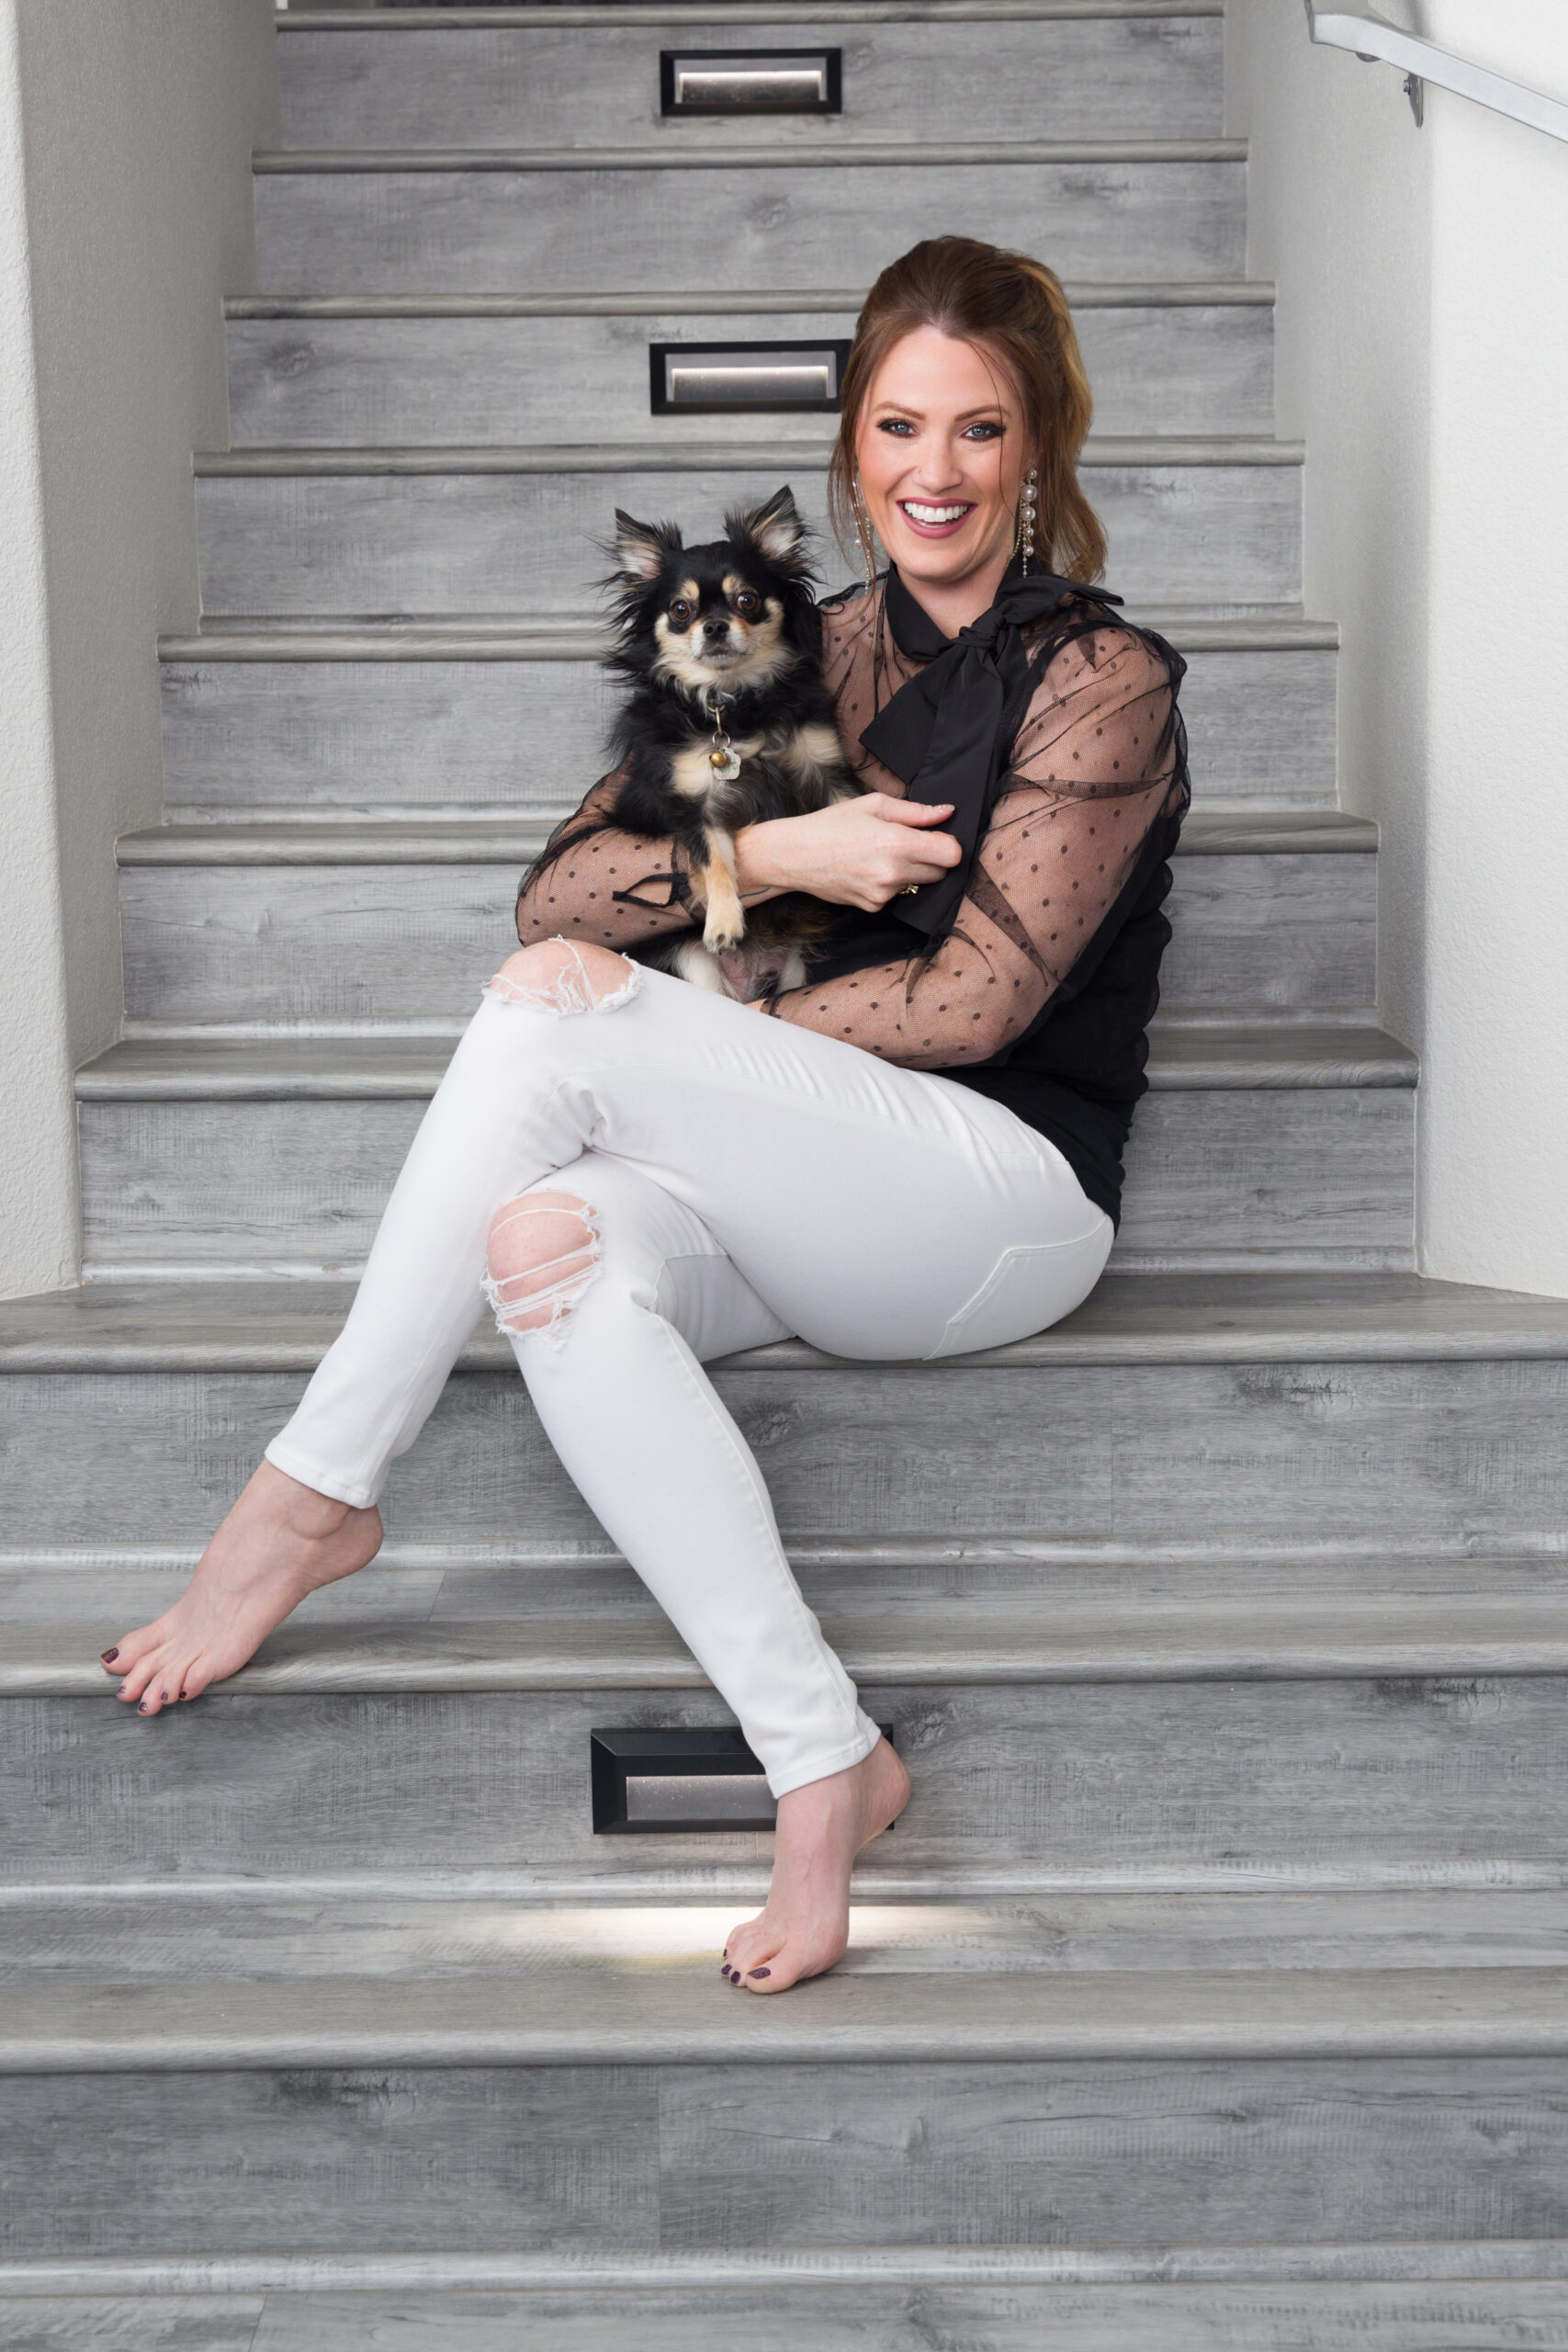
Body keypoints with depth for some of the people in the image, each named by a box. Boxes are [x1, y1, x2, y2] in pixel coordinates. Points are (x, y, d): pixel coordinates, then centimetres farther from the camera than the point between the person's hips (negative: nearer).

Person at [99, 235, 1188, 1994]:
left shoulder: (1100, 680, -1)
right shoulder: (811, 656, 16)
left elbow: (973, 1000, -11)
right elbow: (555, 895, 7)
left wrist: (635, 1031, -8)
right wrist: (771, 849, -12)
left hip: (1010, 1200, -5)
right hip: (801, 1217, 5)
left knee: (558, 1008, -25)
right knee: (558, 1252, -32)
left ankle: (315, 1491, -17)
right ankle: (822, 1766, -30)